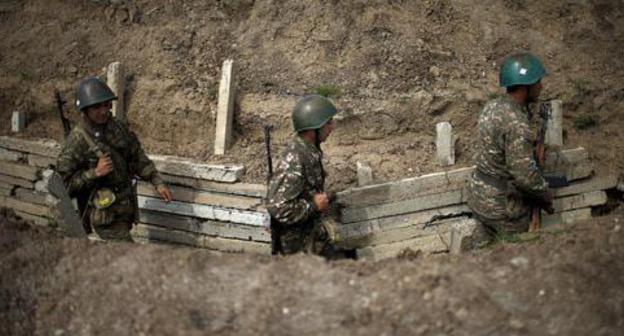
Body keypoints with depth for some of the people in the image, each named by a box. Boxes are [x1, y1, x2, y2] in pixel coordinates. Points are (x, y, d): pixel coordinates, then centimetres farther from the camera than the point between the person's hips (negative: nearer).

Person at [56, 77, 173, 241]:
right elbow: (64, 181, -15)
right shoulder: (77, 140, -16)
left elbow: (138, 158, 13)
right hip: (104, 214, -6)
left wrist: (158, 183, 3)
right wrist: (95, 172, -24)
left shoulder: (118, 128, 4)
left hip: (125, 208, 7)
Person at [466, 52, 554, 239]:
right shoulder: (516, 122, -26)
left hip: (479, 193, 9)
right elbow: (524, 173, -28)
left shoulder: (493, 106, 2)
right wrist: (546, 195, -10)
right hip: (501, 205, -9)